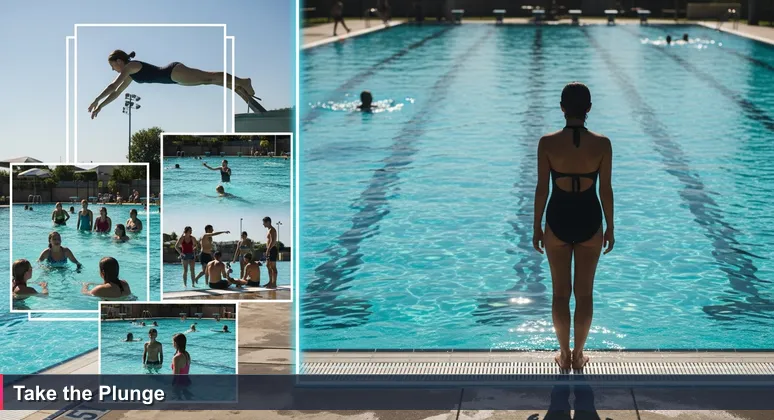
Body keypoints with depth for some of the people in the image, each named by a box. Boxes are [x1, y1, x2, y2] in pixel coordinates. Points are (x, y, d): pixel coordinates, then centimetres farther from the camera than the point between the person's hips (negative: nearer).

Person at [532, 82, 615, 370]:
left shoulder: (547, 143, -12)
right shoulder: (602, 144, -10)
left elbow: (542, 189, -7)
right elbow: (606, 190, -5)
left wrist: (537, 227, 4)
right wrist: (610, 227, 7)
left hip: (558, 221, 0)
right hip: (589, 222, 0)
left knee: (561, 292, 14)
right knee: (584, 292, 14)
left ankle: (564, 354, 21)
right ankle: (578, 354, 21)